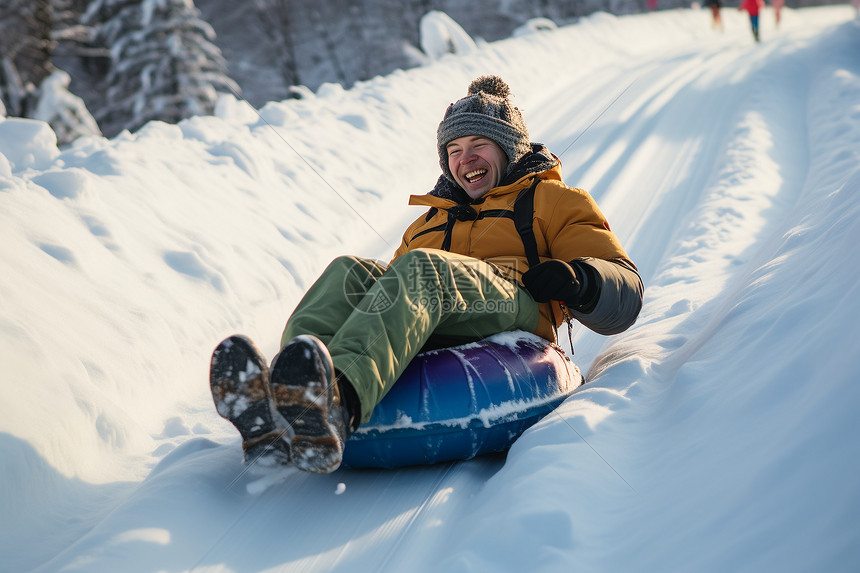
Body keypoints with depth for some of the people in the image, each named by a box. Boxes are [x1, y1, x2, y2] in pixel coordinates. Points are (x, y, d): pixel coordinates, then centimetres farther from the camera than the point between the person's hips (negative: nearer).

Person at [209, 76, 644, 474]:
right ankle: (276, 420, -58)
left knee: (421, 267, -34)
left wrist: (577, 281, -9)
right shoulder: (428, 223, 41)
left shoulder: (552, 201, 27)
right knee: (348, 273, -26)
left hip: (513, 322, -4)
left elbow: (625, 297, 15)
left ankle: (341, 399, -67)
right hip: (430, 341, 4)